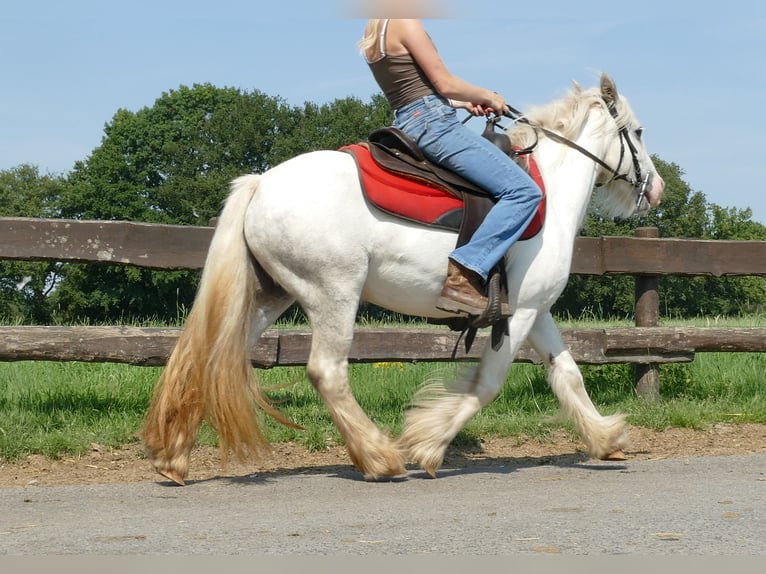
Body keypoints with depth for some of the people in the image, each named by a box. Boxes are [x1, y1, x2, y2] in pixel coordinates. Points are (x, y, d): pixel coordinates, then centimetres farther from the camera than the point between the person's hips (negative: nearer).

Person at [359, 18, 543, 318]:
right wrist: (489, 97, 6)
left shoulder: (373, 33, 17)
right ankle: (462, 276, -26)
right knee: (524, 191, -15)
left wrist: (465, 103, 18)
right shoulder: (405, 23, -11)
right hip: (434, 124, -10)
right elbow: (445, 84, -10)